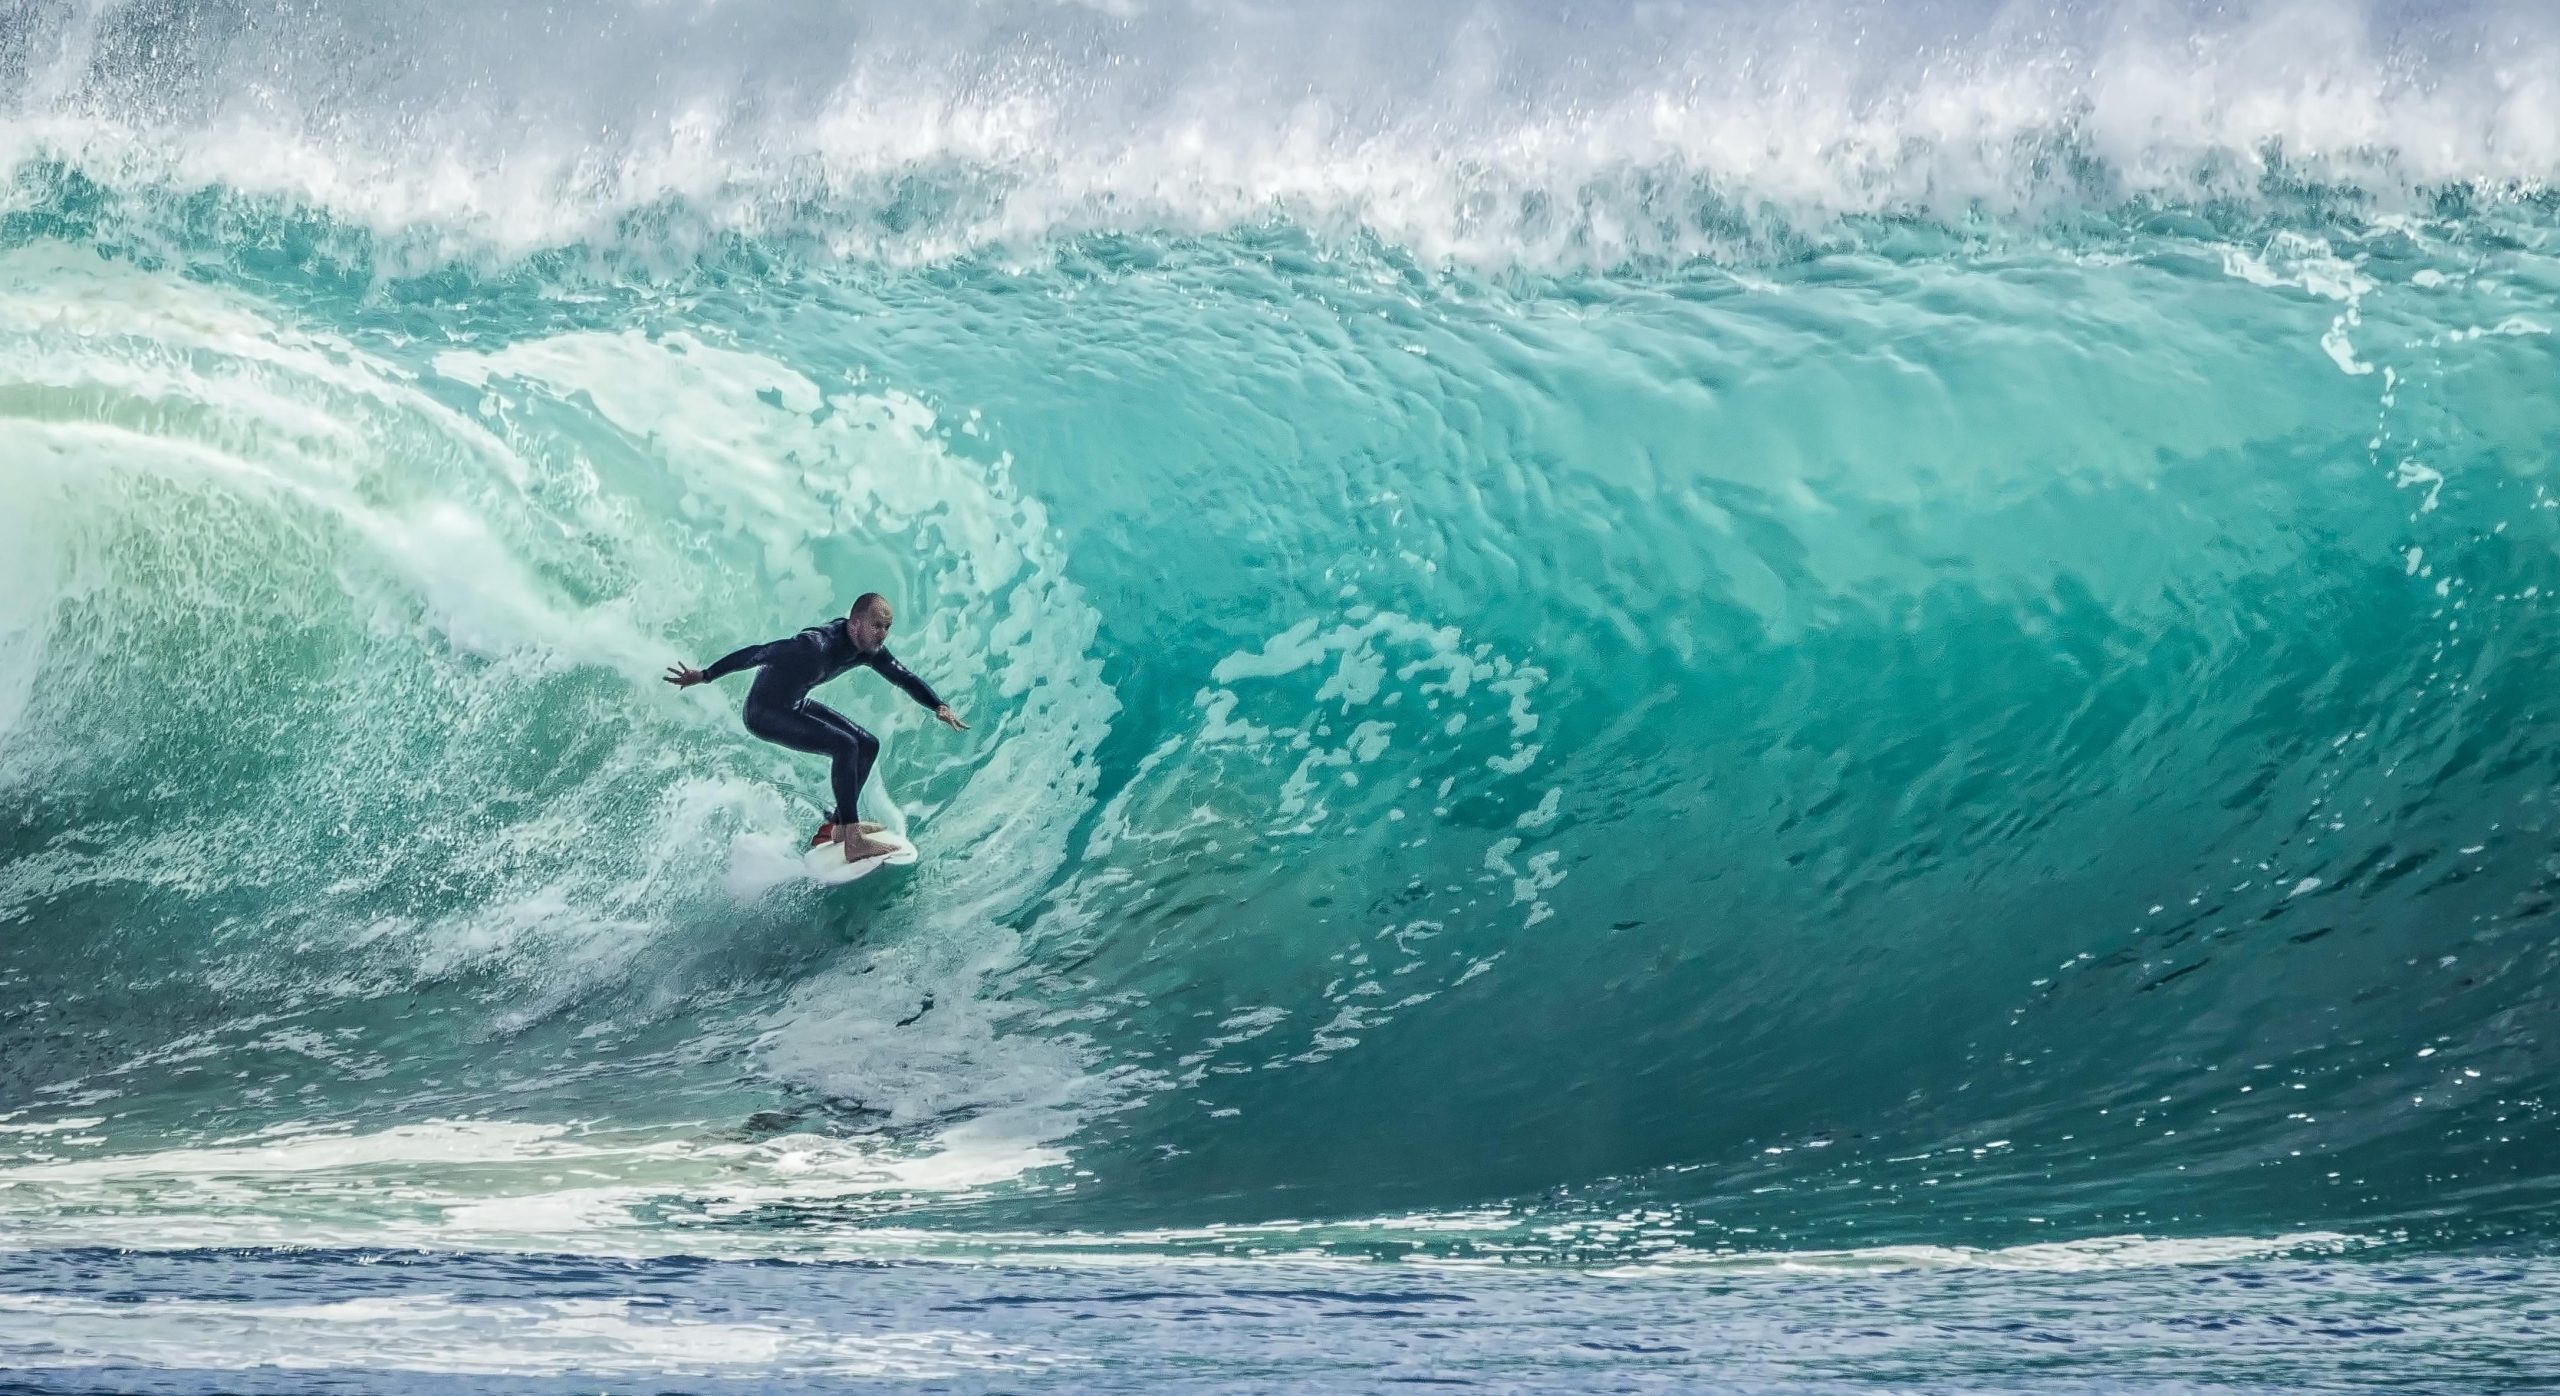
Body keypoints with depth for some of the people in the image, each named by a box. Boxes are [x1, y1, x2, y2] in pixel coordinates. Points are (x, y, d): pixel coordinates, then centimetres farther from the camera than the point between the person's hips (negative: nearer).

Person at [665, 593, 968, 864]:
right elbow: (759, 653, -32)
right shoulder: (818, 645, -32)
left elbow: (903, 676, 4)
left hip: (796, 705, 10)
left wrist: (939, 706, -10)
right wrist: (703, 676, -31)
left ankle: (835, 827, 14)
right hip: (765, 712, -9)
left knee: (868, 745, 8)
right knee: (845, 746, -24)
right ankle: (852, 841, -25)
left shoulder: (869, 648, -7)